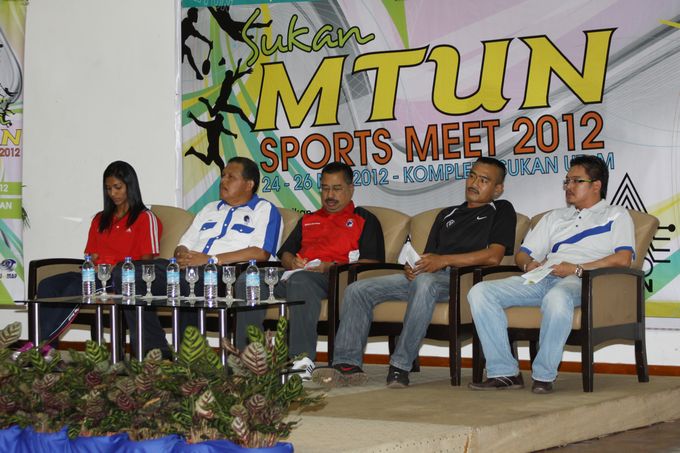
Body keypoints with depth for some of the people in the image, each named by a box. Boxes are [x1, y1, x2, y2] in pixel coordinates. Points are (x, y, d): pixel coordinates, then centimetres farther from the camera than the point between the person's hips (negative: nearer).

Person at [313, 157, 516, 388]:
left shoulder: (501, 211, 12)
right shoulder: (448, 214, 32)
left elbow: (493, 256, -5)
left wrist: (444, 260, -11)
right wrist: (412, 266, 2)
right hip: (420, 275, 7)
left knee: (425, 281, -42)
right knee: (357, 290, -10)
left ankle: (400, 366, -38)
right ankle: (348, 365, -18)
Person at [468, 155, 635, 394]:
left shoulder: (616, 216, 15)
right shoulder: (554, 217, 33)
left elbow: (623, 258, -2)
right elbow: (522, 254, 28)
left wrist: (578, 268, -12)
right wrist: (529, 264, 2)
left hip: (580, 282, -6)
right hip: (541, 279, 6)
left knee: (557, 298, -44)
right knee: (480, 292, -18)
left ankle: (544, 375, -29)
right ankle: (504, 372, -20)